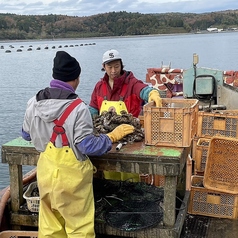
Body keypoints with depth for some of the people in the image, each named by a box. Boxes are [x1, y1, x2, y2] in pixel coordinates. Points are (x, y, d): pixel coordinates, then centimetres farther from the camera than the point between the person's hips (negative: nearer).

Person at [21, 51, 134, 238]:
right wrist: (113, 136, -4)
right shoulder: (78, 108, -20)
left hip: (46, 172, 6)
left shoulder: (34, 103, -2)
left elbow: (26, 135, 11)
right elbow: (87, 146, -18)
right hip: (71, 174, -5)